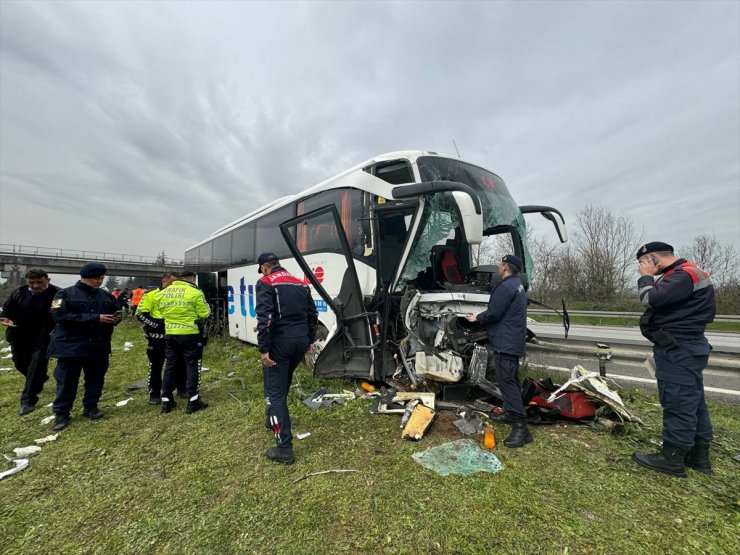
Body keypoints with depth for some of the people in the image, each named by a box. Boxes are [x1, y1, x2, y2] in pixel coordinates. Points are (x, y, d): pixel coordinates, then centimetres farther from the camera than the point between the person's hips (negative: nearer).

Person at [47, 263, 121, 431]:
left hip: (99, 346, 4)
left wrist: (116, 318, -9)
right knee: (67, 381, 6)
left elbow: (116, 313, 18)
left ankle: (91, 407, 28)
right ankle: (61, 414, 20)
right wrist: (95, 318, -24)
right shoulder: (65, 294, -4)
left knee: (96, 379, 12)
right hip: (71, 345, -4)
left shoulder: (107, 296, 8)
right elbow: (59, 316, -18)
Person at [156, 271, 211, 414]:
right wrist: (206, 306, 12)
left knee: (170, 367, 14)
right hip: (189, 334, -5)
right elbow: (205, 313, -7)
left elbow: (160, 311, 15)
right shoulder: (195, 292, -10)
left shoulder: (162, 293, 9)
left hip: (170, 335, 6)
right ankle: (193, 402, 5)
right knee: (192, 366, 3)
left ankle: (166, 402, 21)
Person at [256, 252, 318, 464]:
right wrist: (309, 340, 23)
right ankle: (273, 418, 47)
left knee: (275, 391, 2)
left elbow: (264, 318, -17)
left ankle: (284, 448, 3)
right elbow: (313, 315, 16)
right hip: (301, 341, 7)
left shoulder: (266, 283, -4)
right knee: (282, 383, 27)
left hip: (280, 342, -7)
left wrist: (264, 348, -15)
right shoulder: (300, 283, 15)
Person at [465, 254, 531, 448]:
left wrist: (478, 318, -2)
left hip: (506, 342, -11)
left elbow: (494, 313, -20)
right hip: (513, 341, 11)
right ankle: (511, 413, 31)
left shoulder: (505, 286, -18)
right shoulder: (517, 285, 17)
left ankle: (521, 427, -9)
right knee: (511, 379, 19)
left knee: (506, 381, -10)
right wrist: (482, 315, 18)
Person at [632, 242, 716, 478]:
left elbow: (651, 299, -24)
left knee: (678, 403, -5)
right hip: (683, 348, 11)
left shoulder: (684, 275, -17)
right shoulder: (681, 273, 17)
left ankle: (672, 458, 3)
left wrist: (646, 276, -11)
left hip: (679, 350, -11)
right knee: (692, 402, 14)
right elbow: (660, 302, 20)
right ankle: (698, 456, 24)